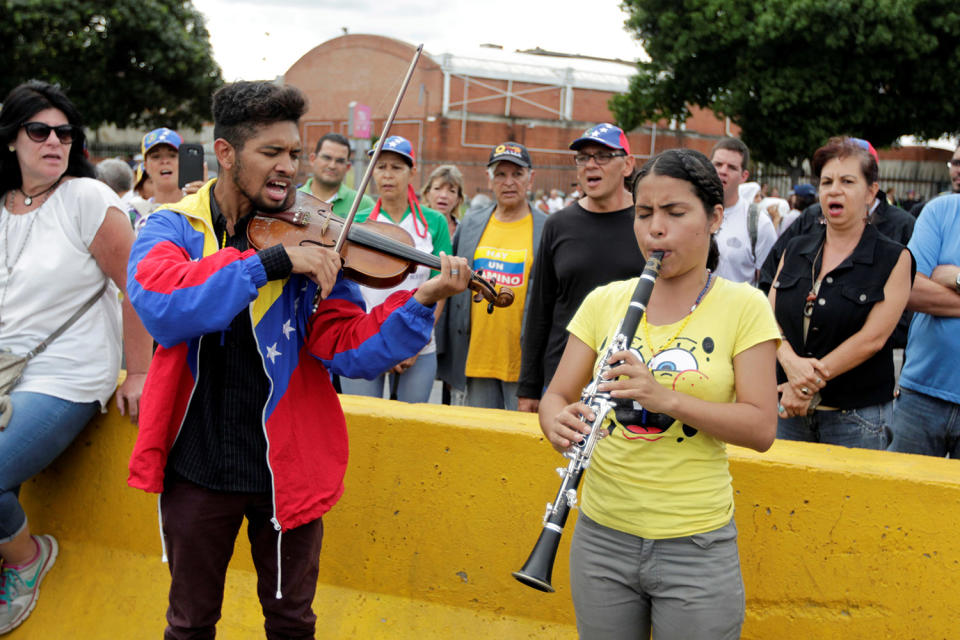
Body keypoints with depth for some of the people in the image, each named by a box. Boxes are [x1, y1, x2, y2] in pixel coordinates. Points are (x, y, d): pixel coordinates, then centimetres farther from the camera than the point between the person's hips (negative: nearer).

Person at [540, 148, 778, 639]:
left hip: (696, 544, -2)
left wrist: (666, 397, -24)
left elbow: (762, 428, -10)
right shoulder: (604, 301, 5)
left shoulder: (743, 307, -4)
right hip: (602, 535, 3)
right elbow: (556, 394, 4)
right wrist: (559, 422, -21)